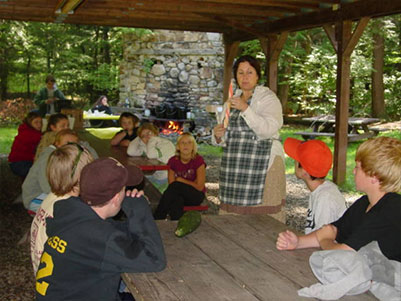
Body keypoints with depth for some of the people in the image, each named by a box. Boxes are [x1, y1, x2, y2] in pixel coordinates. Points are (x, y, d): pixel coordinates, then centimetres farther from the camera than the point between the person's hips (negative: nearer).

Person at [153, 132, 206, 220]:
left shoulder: (198, 160, -11)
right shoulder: (173, 161, -1)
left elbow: (200, 187, -11)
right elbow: (171, 184, 1)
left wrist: (180, 180, -9)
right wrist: (190, 184, -12)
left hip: (196, 196, -2)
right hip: (179, 195, 3)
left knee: (175, 185, -31)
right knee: (176, 200, -35)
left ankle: (157, 219, -27)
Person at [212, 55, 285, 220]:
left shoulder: (268, 98, 0)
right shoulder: (232, 100, 18)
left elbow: (269, 129, -17)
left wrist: (245, 109, -24)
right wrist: (218, 135, 1)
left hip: (263, 163, -6)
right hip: (236, 165, 6)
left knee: (262, 213, -9)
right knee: (234, 210, 2)